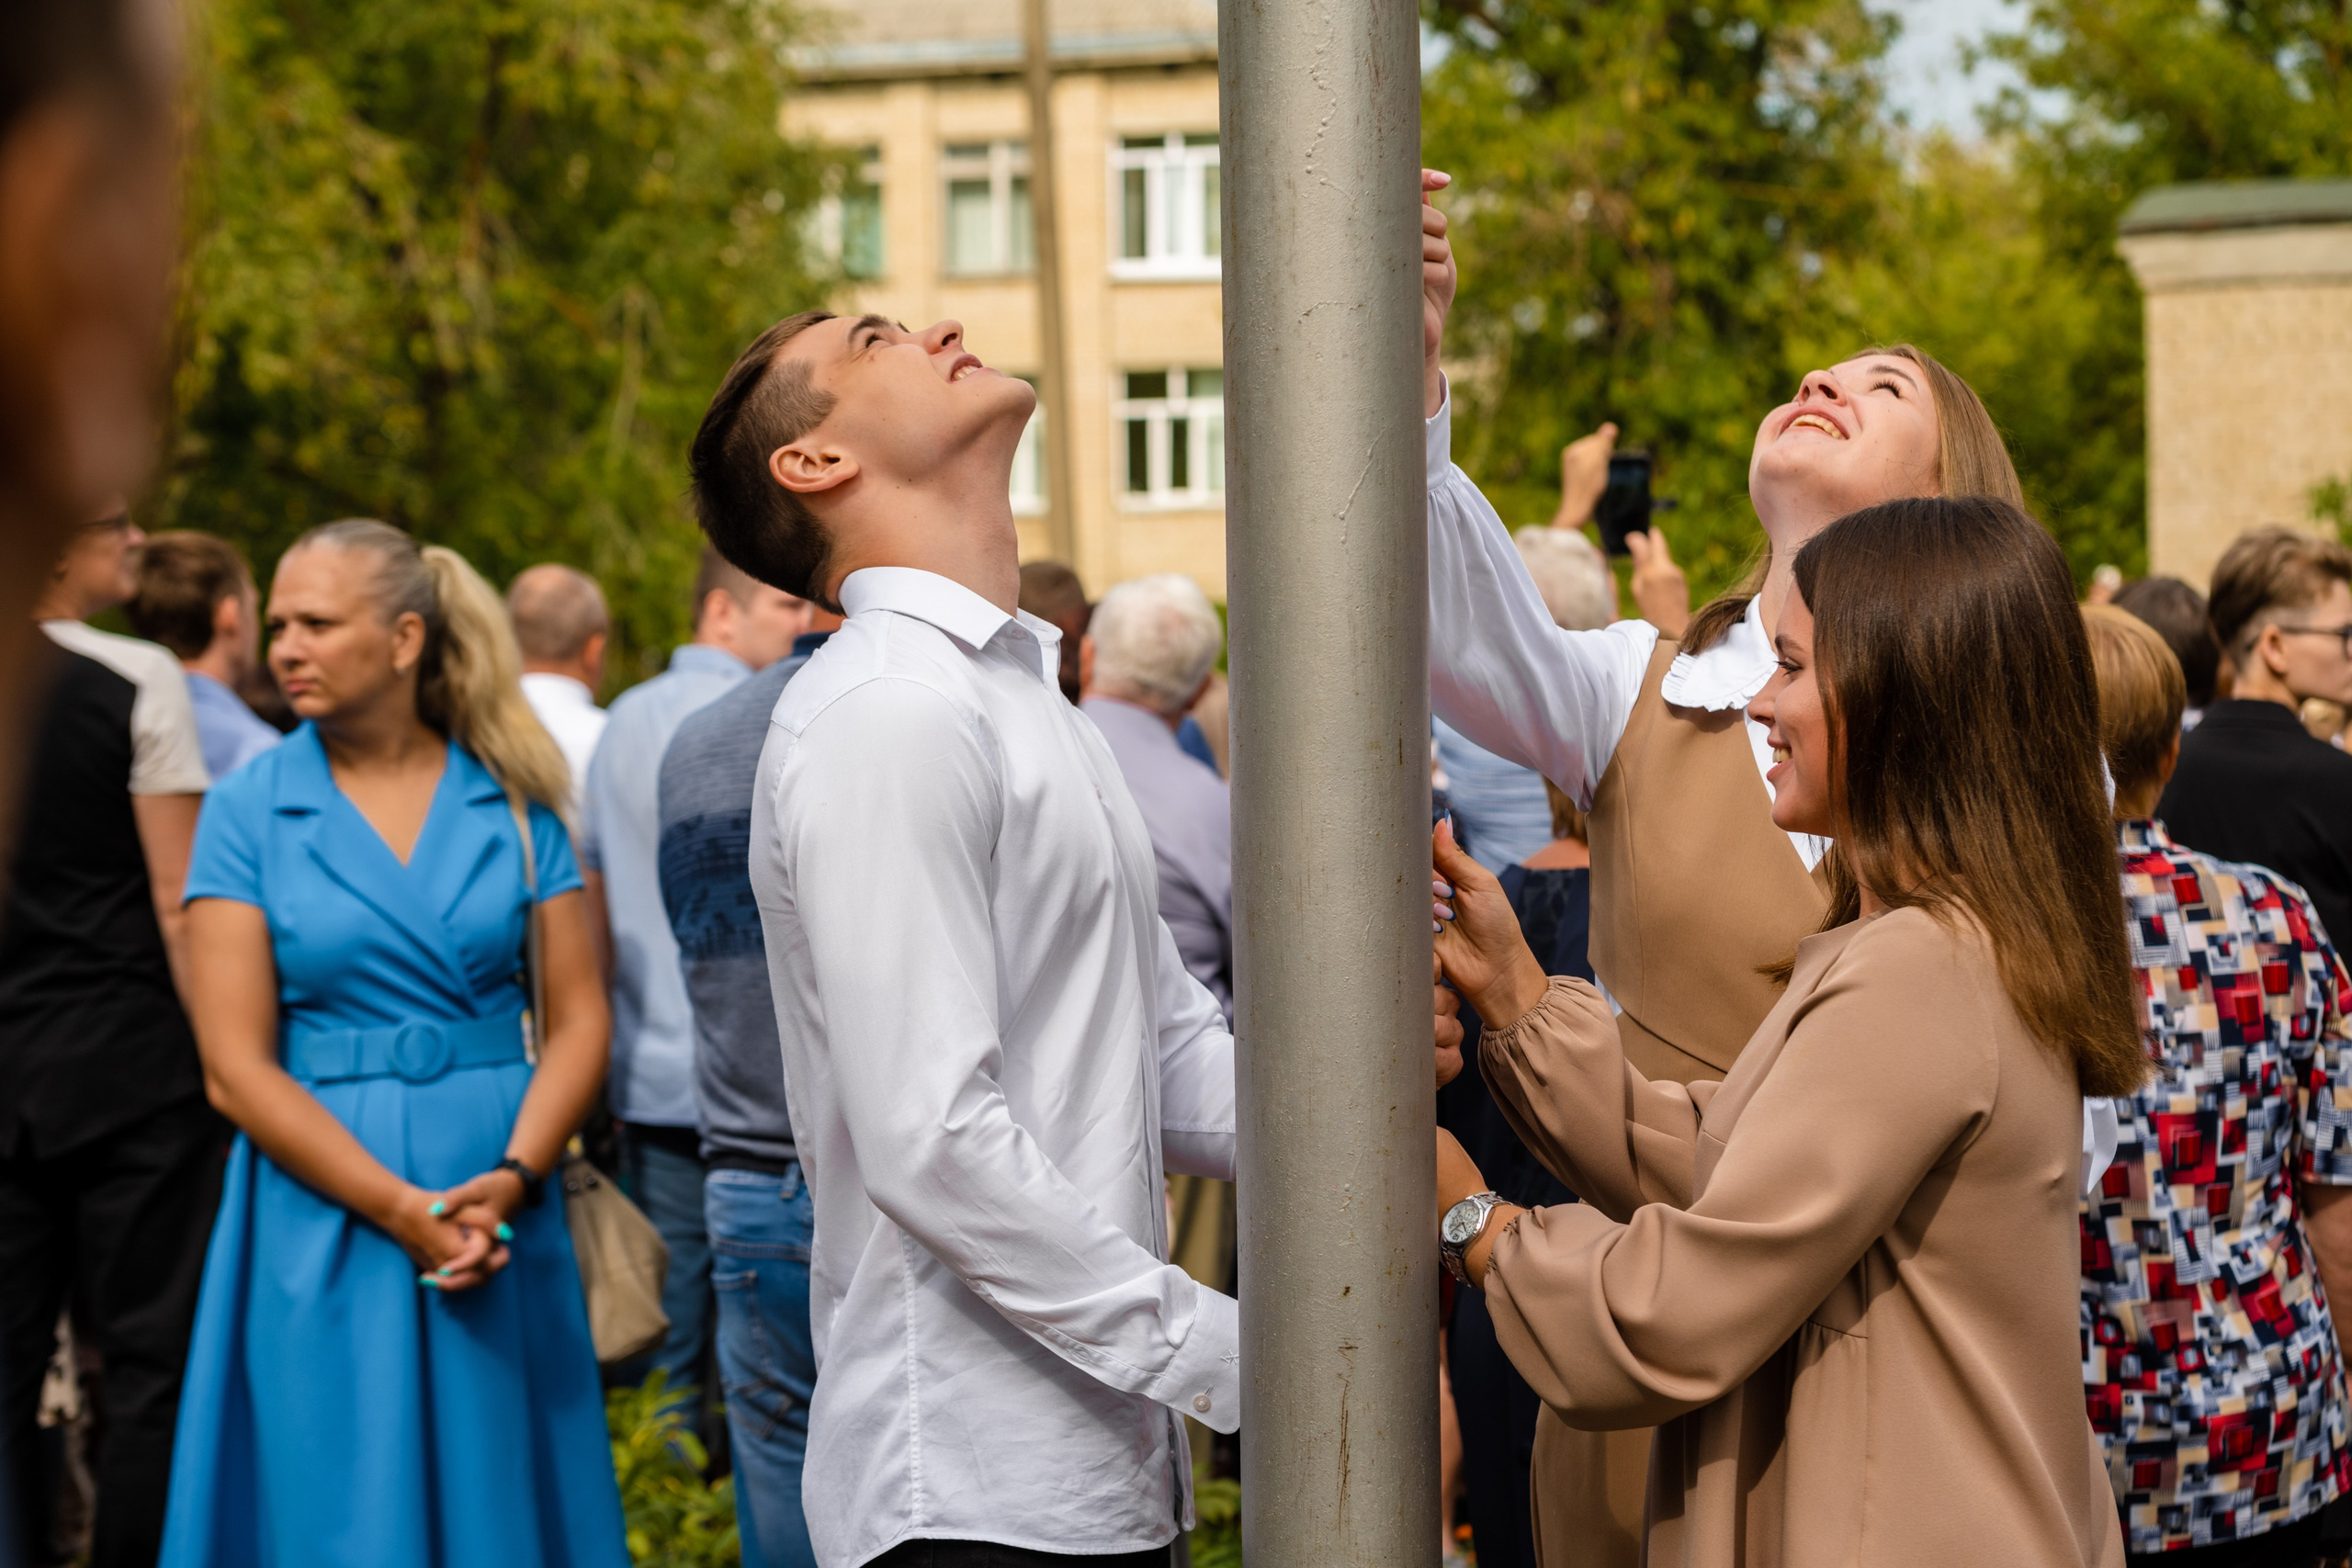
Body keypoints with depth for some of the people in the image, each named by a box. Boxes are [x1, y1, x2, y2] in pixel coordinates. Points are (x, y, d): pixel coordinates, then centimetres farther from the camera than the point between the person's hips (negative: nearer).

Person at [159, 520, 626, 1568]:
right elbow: (237, 1069, -6)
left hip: (504, 1212, 2)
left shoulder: (513, 800, 4)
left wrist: (514, 1178, -14)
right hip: (325, 1219, -1)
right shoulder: (249, 813, -1)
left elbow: (578, 1019, 3)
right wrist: (402, 1209, -15)